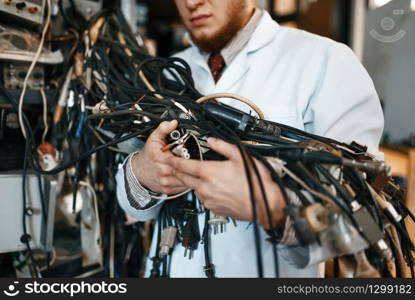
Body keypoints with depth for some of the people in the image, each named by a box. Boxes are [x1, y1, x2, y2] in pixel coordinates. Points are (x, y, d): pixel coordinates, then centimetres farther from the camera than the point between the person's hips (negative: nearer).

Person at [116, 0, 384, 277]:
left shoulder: (326, 60, -16)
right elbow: (138, 205, 0)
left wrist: (275, 208, -38)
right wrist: (140, 174, -20)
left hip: (272, 270, -3)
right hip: (172, 268, 4)